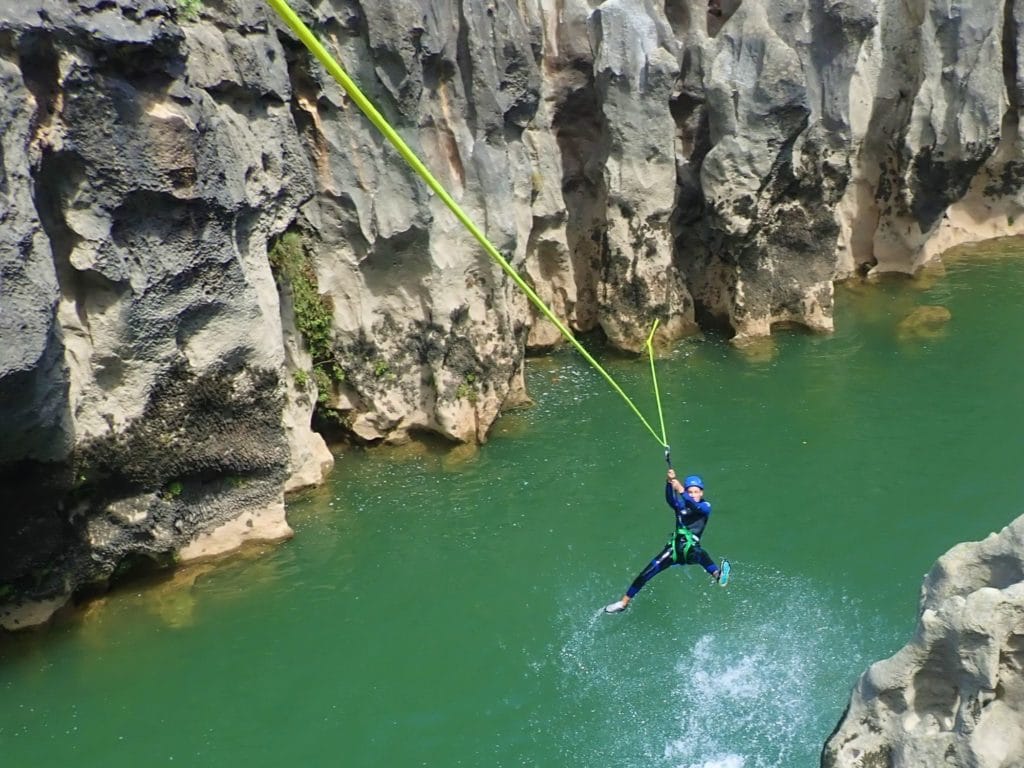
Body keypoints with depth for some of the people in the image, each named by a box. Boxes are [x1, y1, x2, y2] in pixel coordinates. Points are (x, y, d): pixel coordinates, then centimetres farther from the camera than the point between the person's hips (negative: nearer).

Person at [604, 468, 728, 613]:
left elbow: (695, 507, -21)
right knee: (646, 574, -5)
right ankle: (623, 602, 4)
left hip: (691, 549, -4)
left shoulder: (705, 506, 3)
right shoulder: (680, 505, 10)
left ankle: (718, 575, -68)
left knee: (698, 552, -41)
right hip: (675, 546, 4)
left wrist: (681, 491, -36)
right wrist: (669, 483, -34)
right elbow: (670, 499, -13)